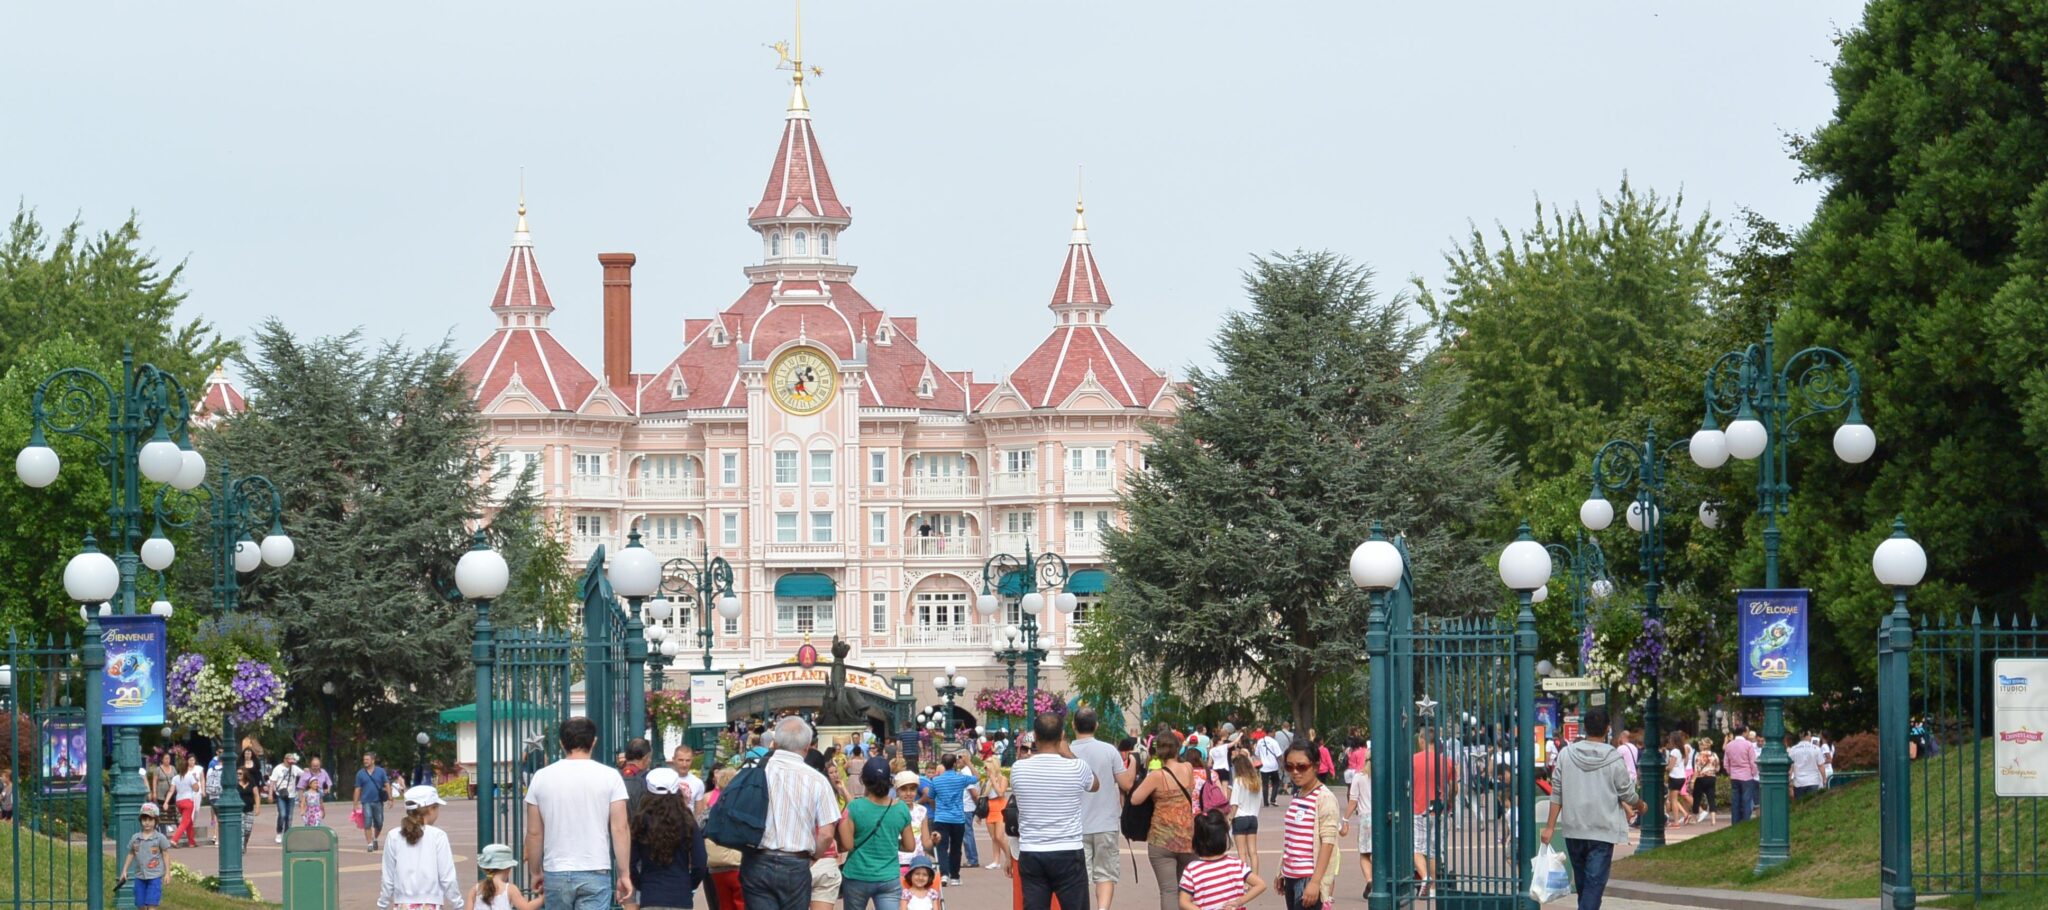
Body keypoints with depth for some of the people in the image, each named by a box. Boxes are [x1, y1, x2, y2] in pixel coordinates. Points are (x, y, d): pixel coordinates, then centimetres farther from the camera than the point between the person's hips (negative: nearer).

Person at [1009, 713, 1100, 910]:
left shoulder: (1018, 769, -4)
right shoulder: (1076, 767, -9)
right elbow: (1096, 785, 15)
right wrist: (1068, 754, 19)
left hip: (1030, 855, 2)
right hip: (1068, 854, -2)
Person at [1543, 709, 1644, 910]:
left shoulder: (1566, 754, -2)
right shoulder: (1614, 758, -10)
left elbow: (1557, 793, -1)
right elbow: (1627, 793, -1)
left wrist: (1550, 826, 3)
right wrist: (1640, 806, 21)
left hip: (1573, 829, 4)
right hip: (1603, 831, -4)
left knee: (1581, 880, 19)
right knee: (1595, 881, -5)